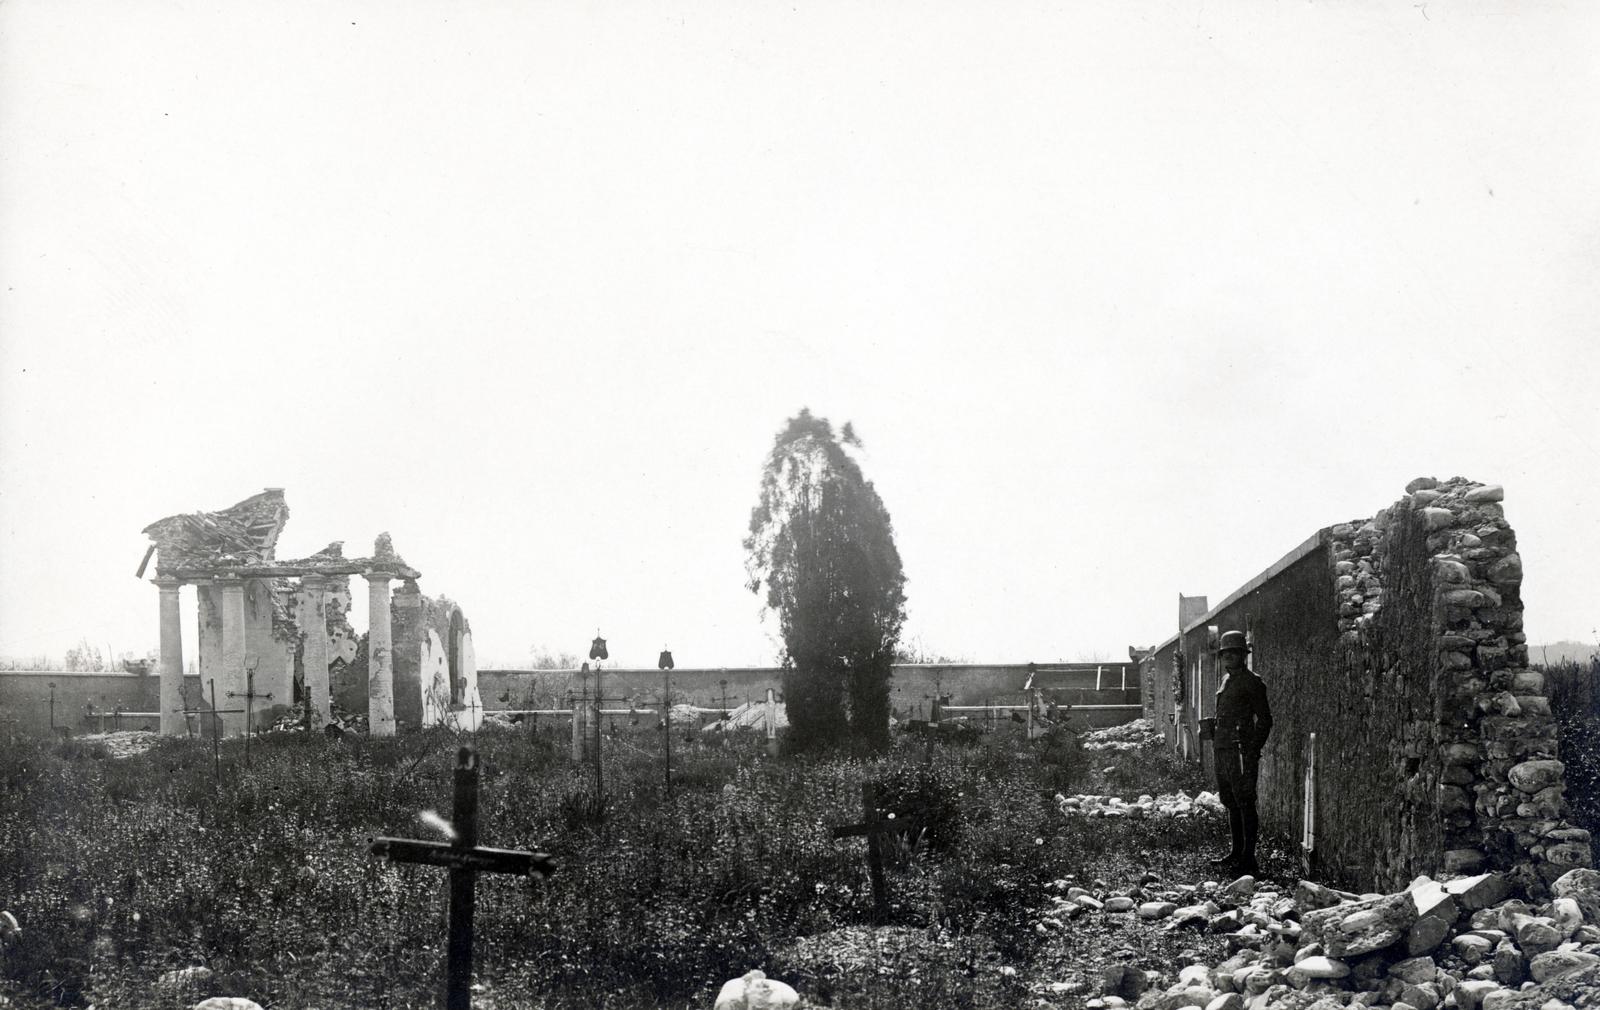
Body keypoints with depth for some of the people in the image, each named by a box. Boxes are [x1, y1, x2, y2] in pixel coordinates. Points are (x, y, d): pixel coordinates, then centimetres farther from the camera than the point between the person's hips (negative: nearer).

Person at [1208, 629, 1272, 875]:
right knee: (1231, 803, 14)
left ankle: (1249, 859, -5)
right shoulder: (1226, 680, 18)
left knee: (1245, 804, -7)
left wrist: (1252, 752, -16)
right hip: (1222, 750, 9)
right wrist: (1213, 736, 17)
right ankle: (1236, 853, 22)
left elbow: (1264, 721, -11)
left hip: (1240, 750, -9)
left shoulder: (1251, 682, -8)